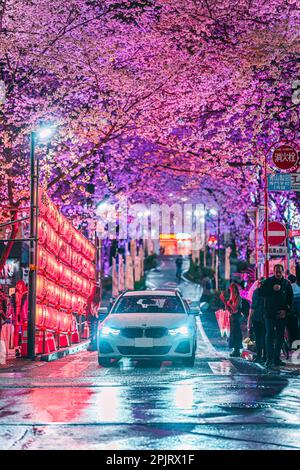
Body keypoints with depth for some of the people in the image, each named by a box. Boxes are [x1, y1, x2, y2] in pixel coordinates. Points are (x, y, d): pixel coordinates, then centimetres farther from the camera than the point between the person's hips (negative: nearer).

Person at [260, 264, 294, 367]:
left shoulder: (287, 283, 8)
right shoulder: (268, 281, 3)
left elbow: (290, 299, 8)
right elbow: (262, 292, -6)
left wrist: (286, 310, -4)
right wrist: (273, 289, -18)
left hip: (282, 314, 2)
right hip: (270, 313, -2)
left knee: (280, 337, 4)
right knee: (270, 335, -8)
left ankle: (277, 358, 11)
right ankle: (269, 359, -9)